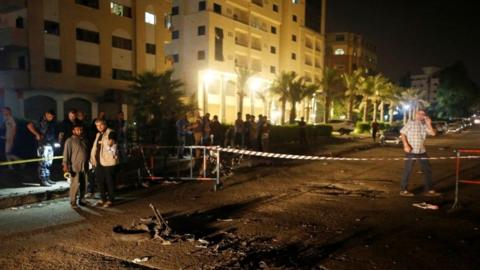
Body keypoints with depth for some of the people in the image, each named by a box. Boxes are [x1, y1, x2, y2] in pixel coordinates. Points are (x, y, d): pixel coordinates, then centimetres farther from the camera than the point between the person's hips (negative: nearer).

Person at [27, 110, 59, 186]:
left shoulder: (52, 123, 13)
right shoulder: (41, 122, -8)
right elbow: (29, 126, -16)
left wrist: (55, 141, 4)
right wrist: (37, 134, -18)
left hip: (50, 145, 8)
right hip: (43, 145, -8)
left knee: (49, 163, 12)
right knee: (43, 163, -7)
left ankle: (47, 178, 21)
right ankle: (42, 180, -5)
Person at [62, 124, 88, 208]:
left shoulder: (83, 141, 16)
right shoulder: (70, 141, -3)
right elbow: (66, 153, -9)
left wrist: (87, 164, 16)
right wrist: (65, 164, -16)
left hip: (84, 166, 6)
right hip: (75, 166, -6)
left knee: (83, 184, 9)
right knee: (75, 184, -7)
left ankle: (81, 200, 20)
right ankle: (73, 202, 1)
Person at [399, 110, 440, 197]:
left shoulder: (424, 125, 8)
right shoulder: (410, 123, -6)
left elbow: (433, 133, 0)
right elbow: (402, 133, -8)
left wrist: (428, 123, -7)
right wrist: (406, 145, -17)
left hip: (422, 151, 6)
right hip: (411, 151, -6)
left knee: (427, 169, 9)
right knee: (407, 170, 0)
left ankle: (428, 190, 19)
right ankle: (404, 190, 10)